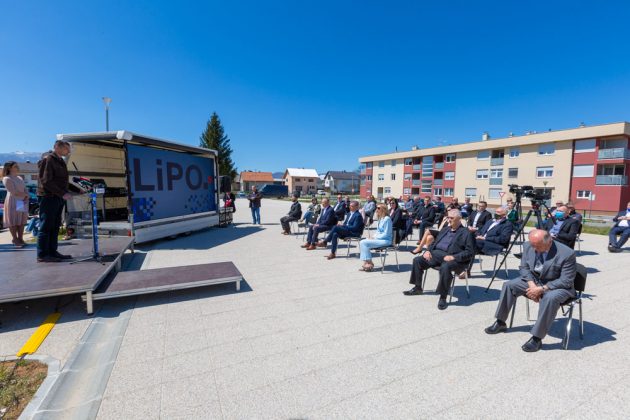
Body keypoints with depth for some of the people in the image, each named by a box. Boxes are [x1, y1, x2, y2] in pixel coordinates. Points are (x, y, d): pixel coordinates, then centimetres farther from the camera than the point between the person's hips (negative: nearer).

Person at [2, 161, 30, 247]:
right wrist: (26, 195, -3)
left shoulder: (20, 178, 15)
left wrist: (26, 198, -7)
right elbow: (14, 192, -16)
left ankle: (20, 239, 11)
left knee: (22, 221, 6)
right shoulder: (7, 179, -8)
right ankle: (15, 239, 7)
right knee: (13, 221, 0)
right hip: (13, 203, -6)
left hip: (23, 202, 7)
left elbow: (25, 190, 11)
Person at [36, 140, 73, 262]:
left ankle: (52, 252, 17)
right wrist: (62, 194, -19)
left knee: (55, 226, 11)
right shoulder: (47, 159, -10)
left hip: (58, 198, 9)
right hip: (48, 197, -9)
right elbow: (46, 182, -17)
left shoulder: (60, 160, 18)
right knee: (46, 226, -5)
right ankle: (42, 255, 1)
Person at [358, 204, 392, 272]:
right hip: (378, 238, 9)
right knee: (361, 242, -8)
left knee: (364, 243, -19)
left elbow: (386, 234, -17)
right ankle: (366, 262, -8)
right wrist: (373, 237, 2)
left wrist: (375, 238, -14)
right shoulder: (380, 219, 14)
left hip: (385, 240, -9)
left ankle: (369, 263, -7)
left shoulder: (387, 219, -14)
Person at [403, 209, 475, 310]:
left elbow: (470, 252, -9)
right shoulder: (445, 229, 22)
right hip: (436, 253, 7)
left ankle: (443, 297, -23)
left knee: (445, 267, -38)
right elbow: (435, 242, 26)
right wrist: (428, 250, 5)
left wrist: (453, 257, -22)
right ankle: (417, 288, 10)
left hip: (450, 257, -7)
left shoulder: (466, 233, 0)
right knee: (417, 260, -5)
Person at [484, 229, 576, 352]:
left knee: (550, 298, -37)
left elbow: (566, 281, -21)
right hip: (534, 280, 6)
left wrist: (541, 289, -28)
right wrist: (531, 284, -15)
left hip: (557, 286, -6)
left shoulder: (567, 254, -24)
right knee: (508, 285, -8)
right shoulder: (528, 246, -10)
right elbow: (524, 267, 2)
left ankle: (537, 338, -25)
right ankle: (500, 323, 6)